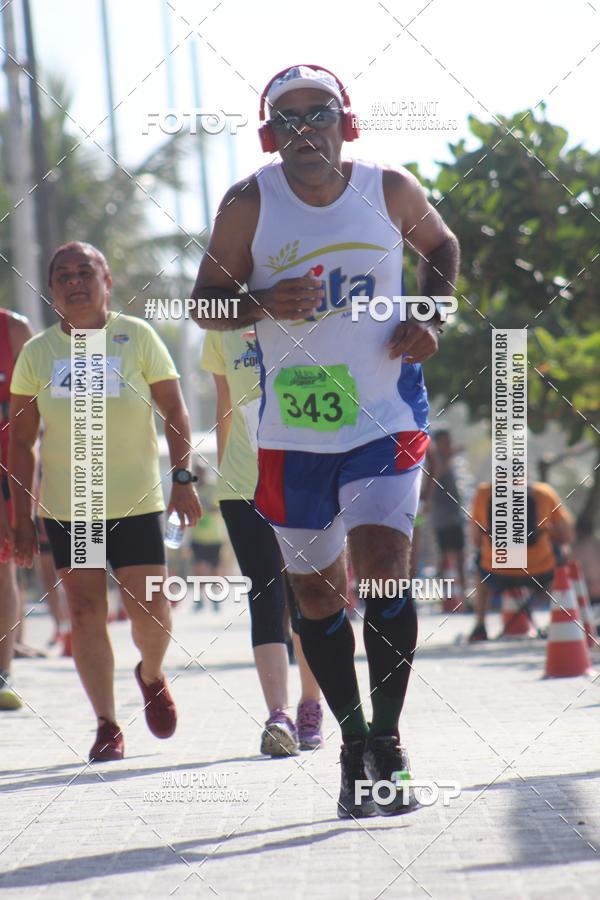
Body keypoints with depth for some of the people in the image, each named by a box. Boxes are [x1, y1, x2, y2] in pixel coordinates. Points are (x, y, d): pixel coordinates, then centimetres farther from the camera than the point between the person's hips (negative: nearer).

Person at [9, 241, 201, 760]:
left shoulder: (137, 337, -1)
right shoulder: (37, 353, 3)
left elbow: (174, 411, 3)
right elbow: (21, 441, 7)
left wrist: (182, 477, -7)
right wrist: (23, 517, 4)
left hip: (137, 503, -1)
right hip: (66, 507, 1)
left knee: (152, 613, -4)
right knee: (85, 612, -2)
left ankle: (151, 676, 29)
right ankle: (107, 726, 7)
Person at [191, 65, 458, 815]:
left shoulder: (391, 191, -2)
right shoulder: (249, 204, -5)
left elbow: (441, 247, 18)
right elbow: (206, 302, 0)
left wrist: (432, 319, 1)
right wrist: (265, 306, -20)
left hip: (386, 420, -1)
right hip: (292, 432, 1)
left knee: (382, 570, -17)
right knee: (315, 593, 8)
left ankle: (387, 742, -3)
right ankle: (353, 746, 24)